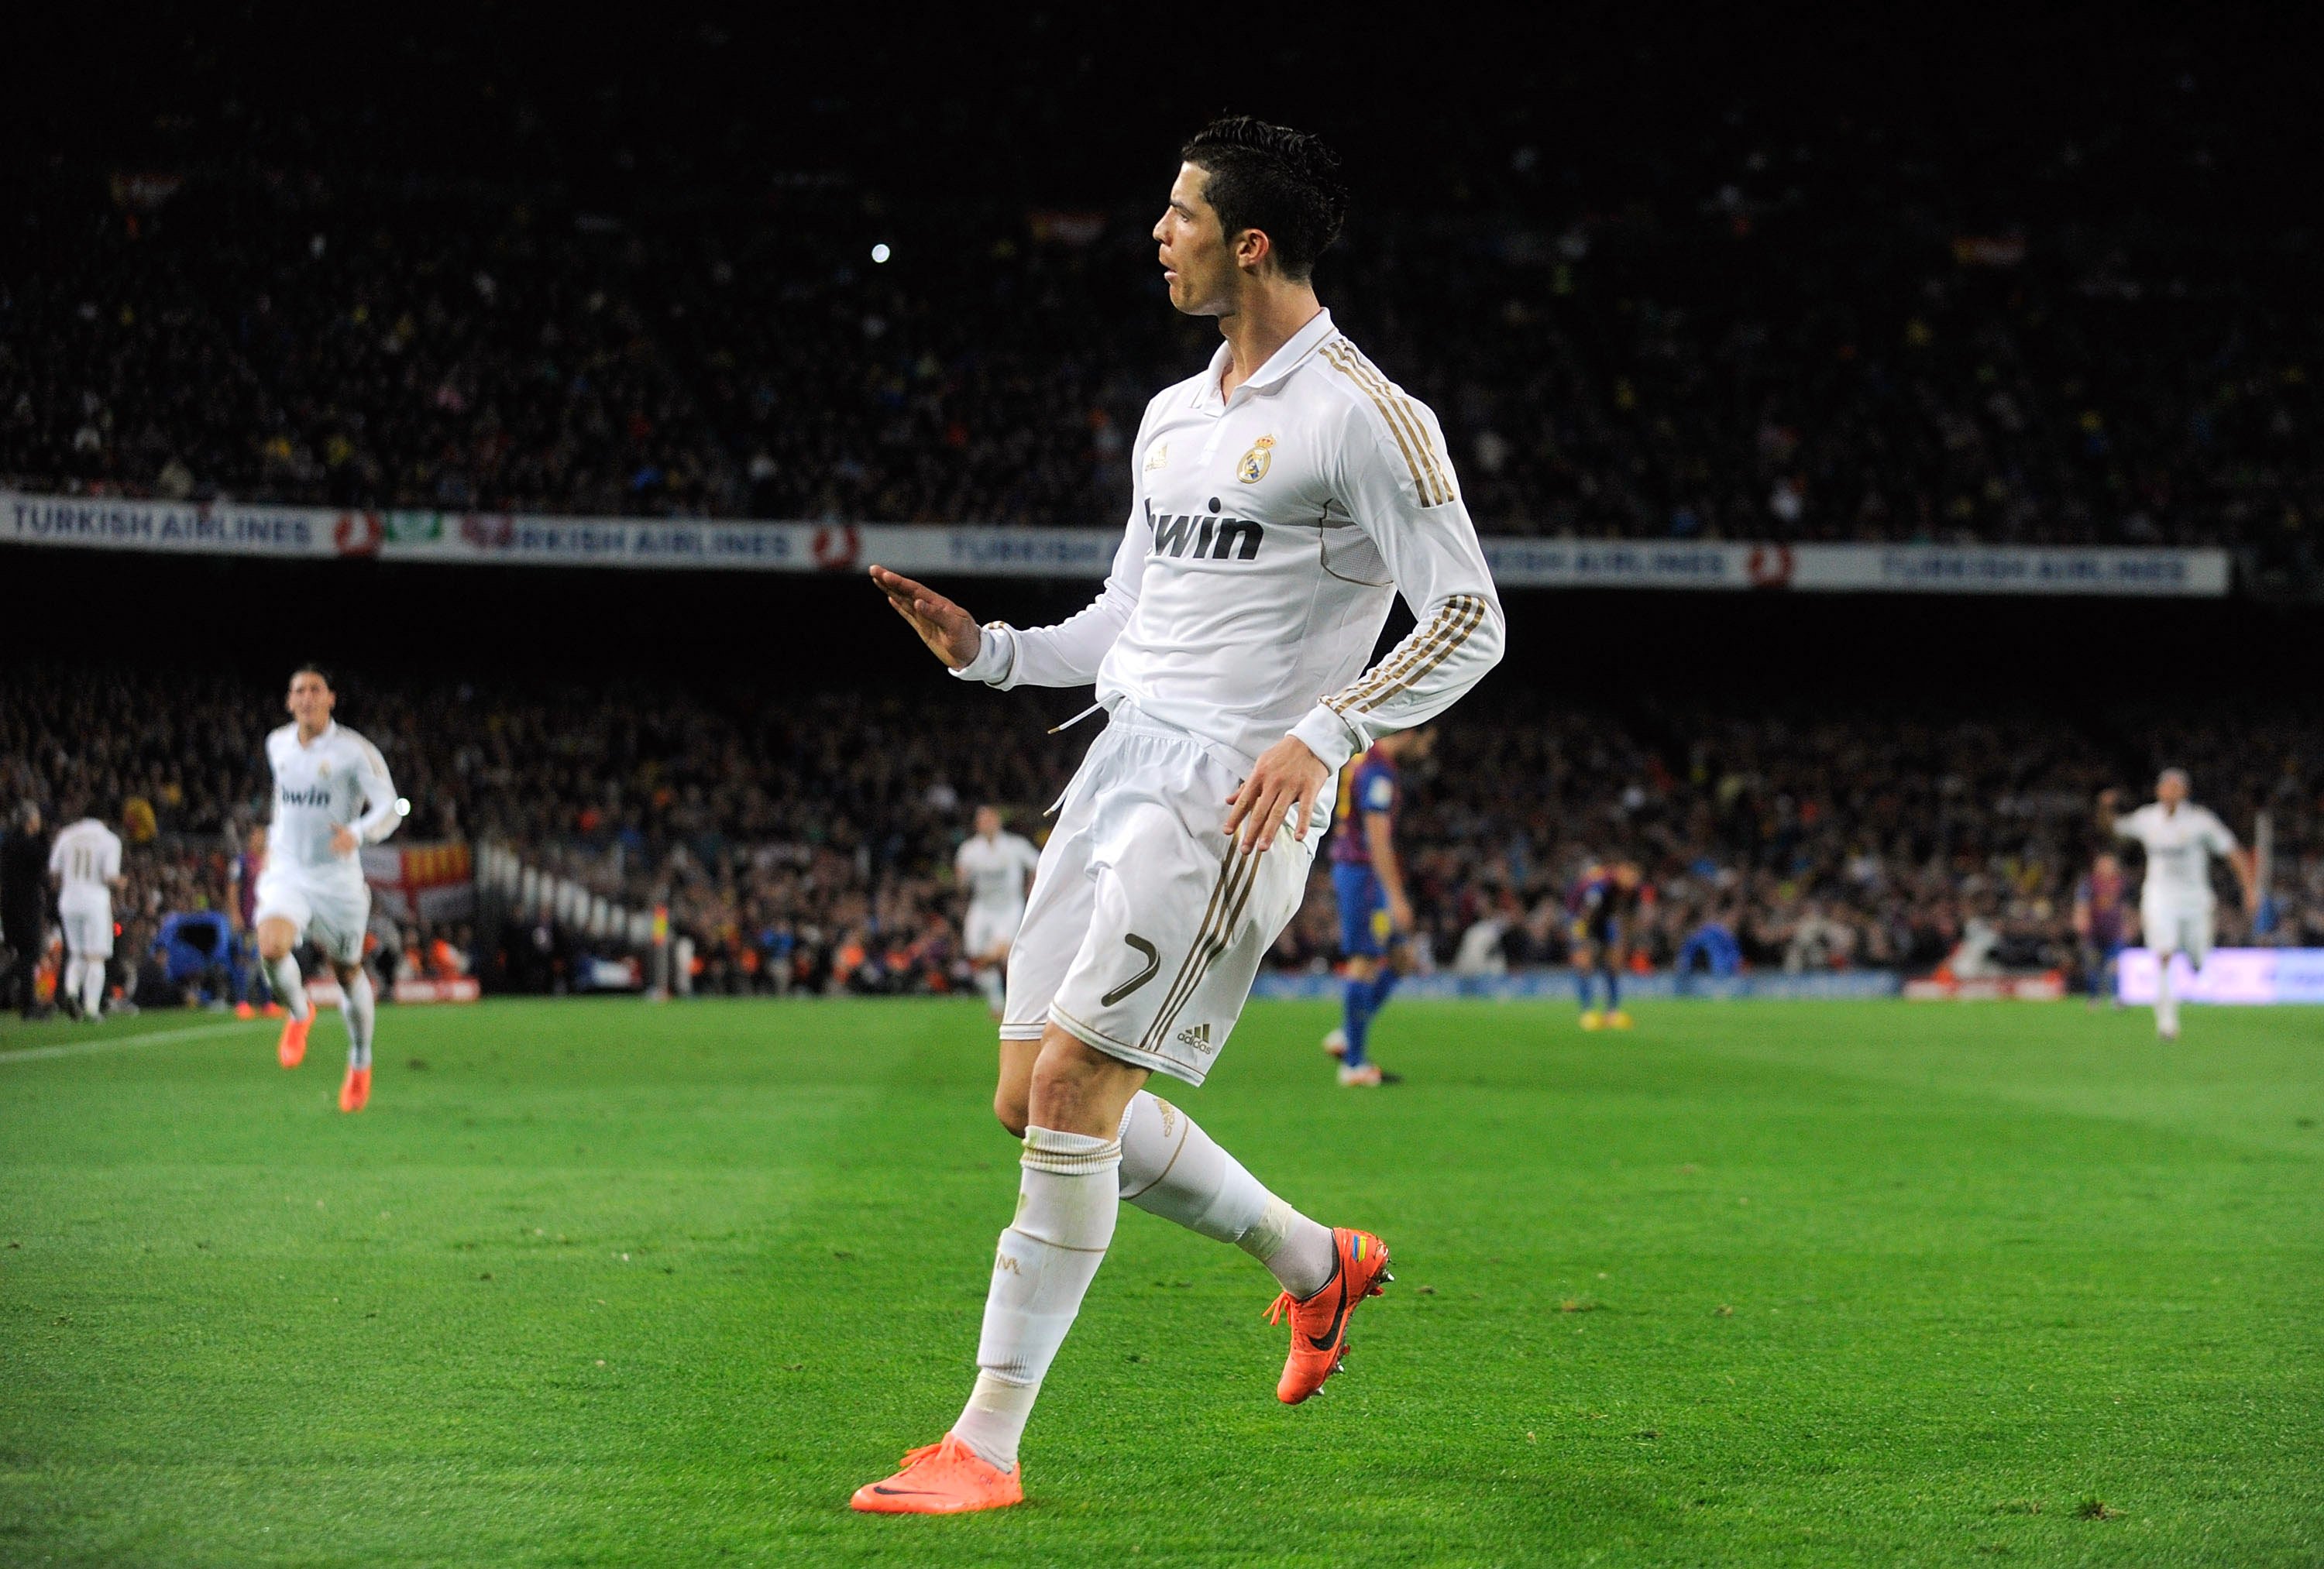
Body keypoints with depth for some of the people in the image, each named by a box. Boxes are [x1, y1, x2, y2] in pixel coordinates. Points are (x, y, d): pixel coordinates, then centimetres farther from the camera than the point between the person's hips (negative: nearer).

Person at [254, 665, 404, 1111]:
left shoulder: (355, 751, -11)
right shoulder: (277, 744, 5)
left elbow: (390, 808, -16)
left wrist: (357, 834, -35)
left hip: (337, 877, -2)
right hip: (286, 872, 2)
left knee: (347, 972, 8)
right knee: (271, 949, -25)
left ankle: (360, 1064, 31)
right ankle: (298, 1012, 8)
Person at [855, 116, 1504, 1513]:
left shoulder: (1365, 415, -8)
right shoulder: (1173, 418, 18)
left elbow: (1470, 618, -11)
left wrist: (1323, 736, -23)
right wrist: (984, 649, 10)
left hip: (1237, 794, -9)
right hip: (1123, 765, 9)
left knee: (1070, 1092, -15)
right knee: (1035, 1099, 7)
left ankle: (987, 1445, -7)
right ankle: (1316, 1262, 27)